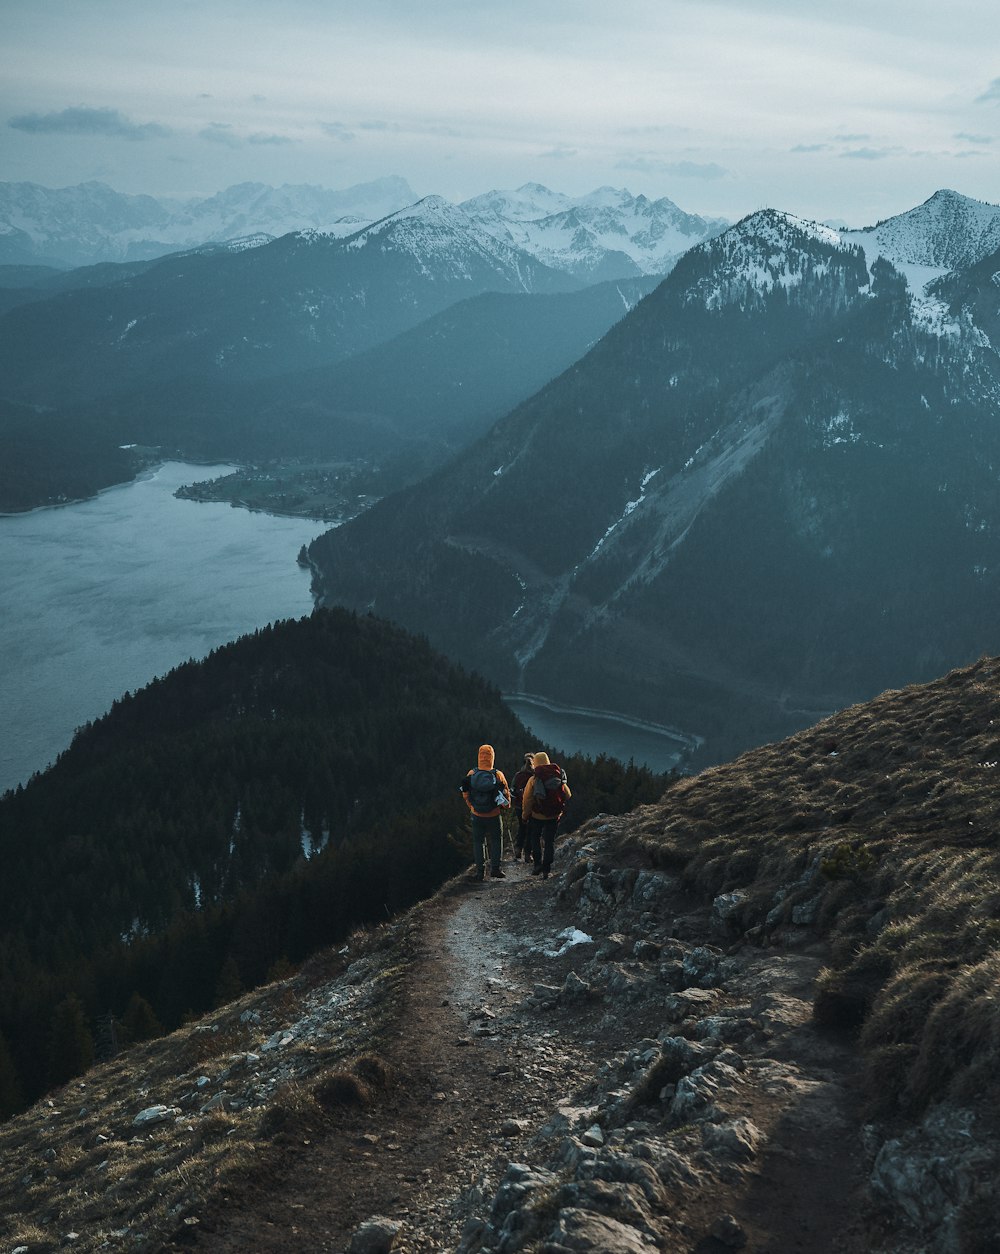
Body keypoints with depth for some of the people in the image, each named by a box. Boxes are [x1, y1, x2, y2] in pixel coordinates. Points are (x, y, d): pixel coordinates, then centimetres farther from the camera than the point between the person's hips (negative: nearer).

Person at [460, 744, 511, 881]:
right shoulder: (497, 775, -11)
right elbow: (506, 793, -2)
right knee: (496, 842, 12)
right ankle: (495, 869, 9)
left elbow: (466, 794, 2)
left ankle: (479, 870, 10)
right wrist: (503, 807, 14)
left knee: (478, 842, 11)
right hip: (494, 816, -1)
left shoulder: (471, 775, -6)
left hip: (477, 816, 2)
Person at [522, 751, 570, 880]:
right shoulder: (559, 778, -1)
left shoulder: (533, 779, -11)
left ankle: (537, 863, 8)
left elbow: (527, 800, -8)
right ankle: (546, 869, 7)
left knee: (535, 838, 19)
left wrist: (525, 815, 4)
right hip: (554, 816, 2)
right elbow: (568, 796, 7)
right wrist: (562, 811, 19)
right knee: (550, 841, 10)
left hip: (537, 816, -2)